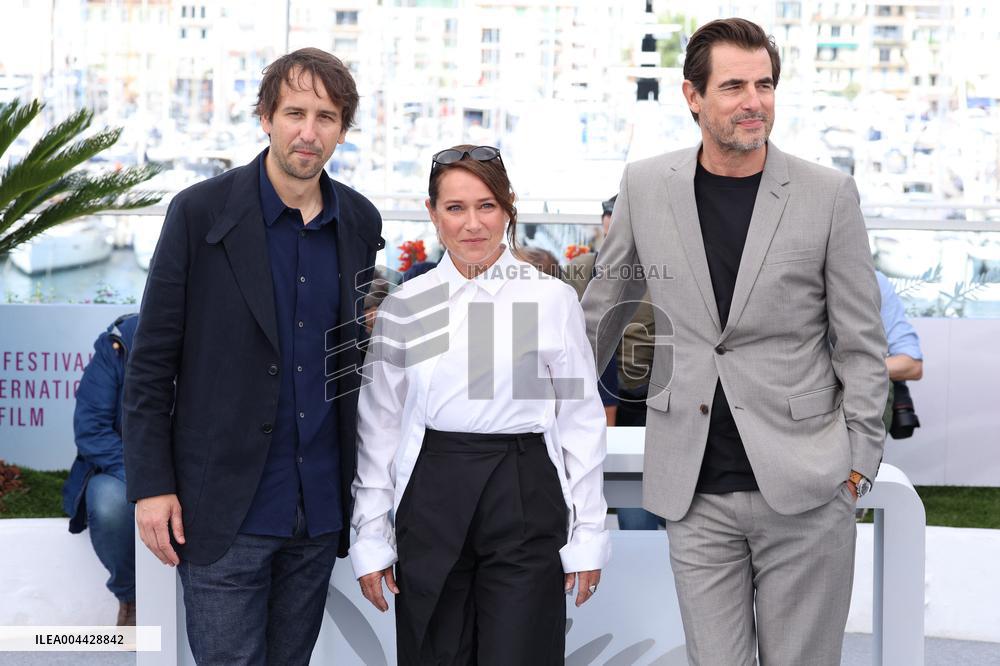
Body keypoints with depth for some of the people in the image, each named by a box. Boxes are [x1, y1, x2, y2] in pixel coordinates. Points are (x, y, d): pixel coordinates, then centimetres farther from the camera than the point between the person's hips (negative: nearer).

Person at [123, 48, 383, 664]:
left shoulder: (360, 222, 6)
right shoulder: (201, 212, -7)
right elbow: (152, 361, -5)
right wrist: (151, 485, -9)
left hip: (319, 511, 4)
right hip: (225, 511, -4)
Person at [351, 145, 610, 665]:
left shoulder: (552, 299, 0)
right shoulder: (405, 306, 5)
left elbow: (581, 421, 3)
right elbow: (378, 427, 8)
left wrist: (588, 535, 1)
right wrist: (371, 539, 6)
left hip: (525, 501, -2)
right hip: (430, 504, 2)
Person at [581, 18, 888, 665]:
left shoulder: (829, 194, -3)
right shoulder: (646, 186, 2)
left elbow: (861, 341, 1)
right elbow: (603, 309, 16)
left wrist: (859, 462, -2)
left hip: (805, 489, -1)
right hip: (695, 491, 2)